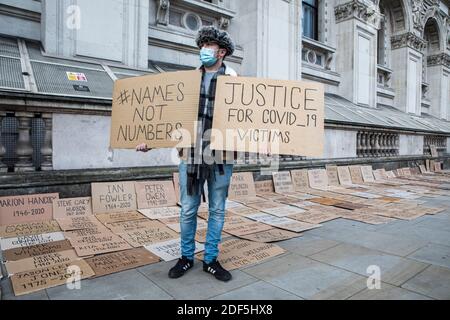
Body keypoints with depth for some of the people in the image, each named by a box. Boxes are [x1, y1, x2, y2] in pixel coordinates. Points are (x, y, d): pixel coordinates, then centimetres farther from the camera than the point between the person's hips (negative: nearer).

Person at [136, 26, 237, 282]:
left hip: (221, 156, -1)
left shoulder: (234, 80, 3)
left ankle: (211, 260, 26)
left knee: (217, 210, 10)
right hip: (191, 155, 2)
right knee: (188, 210, 9)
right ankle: (187, 257, 29)